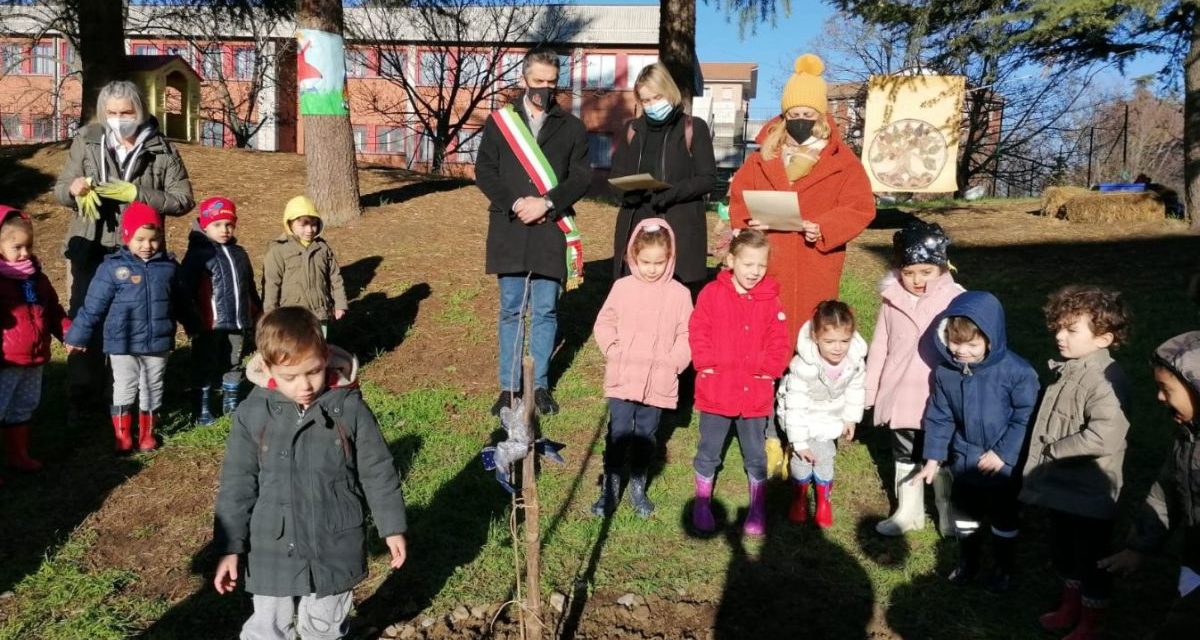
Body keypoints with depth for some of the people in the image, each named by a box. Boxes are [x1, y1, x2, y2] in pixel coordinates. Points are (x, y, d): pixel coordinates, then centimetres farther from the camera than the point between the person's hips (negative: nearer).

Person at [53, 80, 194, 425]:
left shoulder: (161, 149, -4)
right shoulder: (86, 140, 1)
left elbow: (183, 199, -6)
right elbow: (60, 189, 5)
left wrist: (136, 194, -19)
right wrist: (73, 189, -19)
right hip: (91, 251, 1)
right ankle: (80, 402, 20)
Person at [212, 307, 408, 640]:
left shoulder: (350, 409, -12)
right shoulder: (252, 413, -10)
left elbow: (377, 472, -3)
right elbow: (237, 484, -2)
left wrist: (392, 527, 2)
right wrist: (230, 547, -2)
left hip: (335, 550, 0)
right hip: (273, 551, 1)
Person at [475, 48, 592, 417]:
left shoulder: (571, 127, 7)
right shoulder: (499, 121, 7)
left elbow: (581, 178, 0)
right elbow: (484, 171, 2)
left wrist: (546, 203, -14)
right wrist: (515, 204, -12)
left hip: (551, 232, 0)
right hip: (509, 230, 0)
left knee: (545, 312, 5)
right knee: (511, 311, 6)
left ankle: (540, 385, 16)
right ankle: (509, 386, 14)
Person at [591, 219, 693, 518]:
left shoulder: (679, 294, 0)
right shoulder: (622, 287, 1)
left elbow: (686, 334, 3)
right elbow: (604, 323, 6)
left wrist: (675, 361, -9)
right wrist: (613, 351, -6)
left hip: (659, 382, 1)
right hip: (623, 378, 0)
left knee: (646, 435, 11)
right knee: (618, 432, -1)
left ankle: (638, 487, 25)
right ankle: (610, 487, 11)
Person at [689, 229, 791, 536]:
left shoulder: (770, 299, -1)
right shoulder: (712, 293, -5)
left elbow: (779, 344, 1)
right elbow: (698, 334, -5)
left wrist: (766, 367, -12)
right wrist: (709, 362, -15)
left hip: (755, 392, 1)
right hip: (715, 391, -1)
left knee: (755, 455, 13)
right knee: (709, 452, 13)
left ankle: (758, 510, 28)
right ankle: (702, 503, 32)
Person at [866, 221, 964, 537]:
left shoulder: (955, 300, -13)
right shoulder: (892, 299, -3)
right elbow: (879, 347, 3)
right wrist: (869, 389, 6)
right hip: (900, 397, 3)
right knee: (905, 457, 18)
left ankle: (948, 515, 30)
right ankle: (908, 512, 34)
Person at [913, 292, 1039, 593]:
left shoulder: (1016, 371, -24)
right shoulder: (945, 372, -11)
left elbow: (1025, 416, -17)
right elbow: (939, 417, -2)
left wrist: (1003, 452, -18)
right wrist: (933, 459, -1)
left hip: (1003, 462, -4)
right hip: (963, 459, 4)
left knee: (1003, 517, 16)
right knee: (964, 514, 21)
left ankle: (1005, 567, 39)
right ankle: (968, 561, 43)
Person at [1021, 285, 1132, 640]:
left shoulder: (1106, 380, -24)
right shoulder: (1066, 370, 3)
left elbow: (1102, 438, -34)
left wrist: (1053, 449, -22)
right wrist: (1044, 455, 7)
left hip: (1089, 491, -8)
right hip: (1061, 484, 8)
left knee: (1091, 559, 11)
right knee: (1063, 552, 24)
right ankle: (1070, 606, 45)